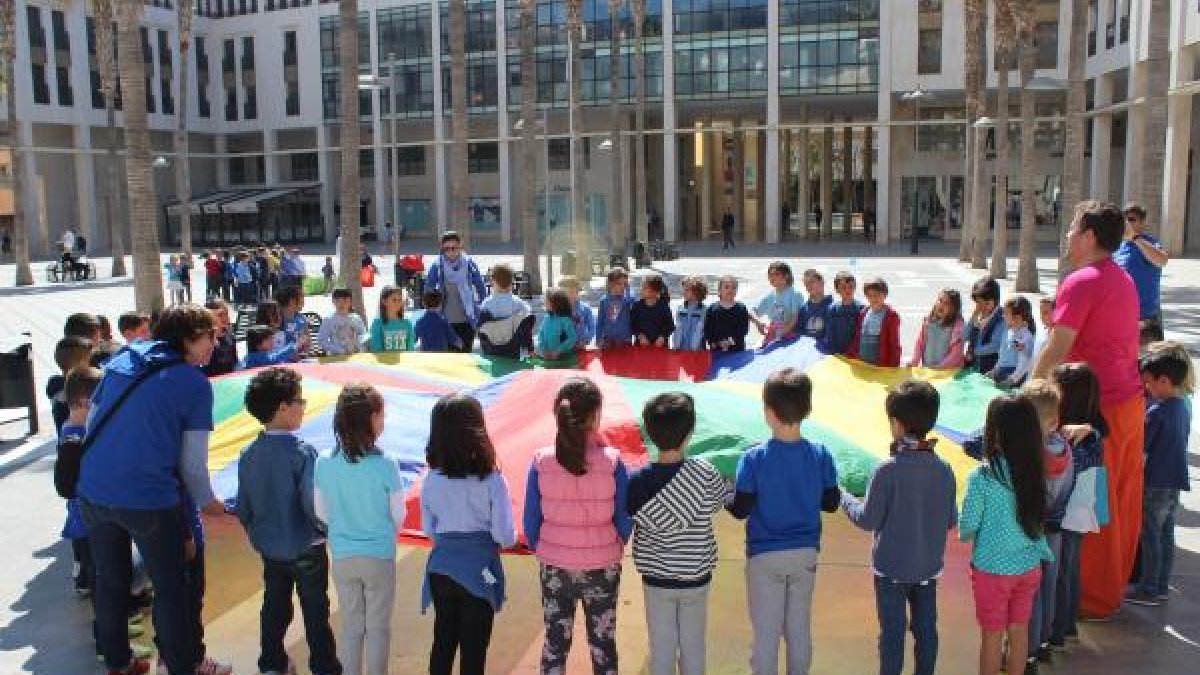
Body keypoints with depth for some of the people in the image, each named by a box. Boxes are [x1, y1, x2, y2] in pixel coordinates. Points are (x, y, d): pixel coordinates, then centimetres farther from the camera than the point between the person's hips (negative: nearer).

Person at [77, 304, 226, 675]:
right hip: (148, 500, -6)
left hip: (93, 491, 6)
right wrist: (207, 502, 13)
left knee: (109, 581, 22)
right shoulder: (195, 384, -6)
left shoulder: (122, 359, 9)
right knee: (171, 587, 12)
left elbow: (92, 423, 15)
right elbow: (192, 462, -4)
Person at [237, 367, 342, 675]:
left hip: (268, 548, 5)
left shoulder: (248, 454, -5)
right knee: (316, 612, 10)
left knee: (274, 607, 21)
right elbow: (314, 505, -24)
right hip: (305, 548, -5)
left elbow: (242, 508, 2)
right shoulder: (302, 452, -24)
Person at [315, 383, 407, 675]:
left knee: (351, 624, 18)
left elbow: (322, 513, 1)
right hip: (379, 556, -3)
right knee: (378, 626, 13)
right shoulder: (385, 465, -20)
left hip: (342, 556, 3)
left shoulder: (324, 464, -11)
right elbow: (398, 516, -8)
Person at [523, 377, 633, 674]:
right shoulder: (612, 461, -17)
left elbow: (530, 521, -5)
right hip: (602, 568, -1)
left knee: (555, 642, 18)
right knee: (603, 643, 17)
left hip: (554, 568, 1)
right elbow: (625, 520, -7)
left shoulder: (541, 461, -13)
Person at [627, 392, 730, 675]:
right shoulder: (704, 473, -17)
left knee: (661, 648, 13)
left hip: (655, 579, 0)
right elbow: (727, 499, 1)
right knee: (693, 646, 16)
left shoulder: (637, 481, -16)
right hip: (696, 578, 0)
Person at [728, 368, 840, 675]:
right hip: (806, 552, 3)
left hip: (765, 556, -3)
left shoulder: (753, 458, -18)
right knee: (800, 627, 18)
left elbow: (740, 510, -14)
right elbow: (831, 503, 0)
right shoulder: (821, 455, -10)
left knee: (766, 631, 10)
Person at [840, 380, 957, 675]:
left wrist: (844, 498, 0)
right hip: (929, 566, 4)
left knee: (892, 631, 8)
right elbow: (951, 520, 2)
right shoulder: (944, 470, -6)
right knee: (926, 629, 17)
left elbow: (868, 520, -16)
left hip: (891, 567, -4)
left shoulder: (888, 470, -21)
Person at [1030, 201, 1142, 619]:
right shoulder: (1123, 280, 13)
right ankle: (1116, 584, 31)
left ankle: (1095, 599, 13)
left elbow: (1057, 348, -18)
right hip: (1131, 400, 9)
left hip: (1099, 408, -9)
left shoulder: (1081, 282, -16)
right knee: (1123, 500, 17)